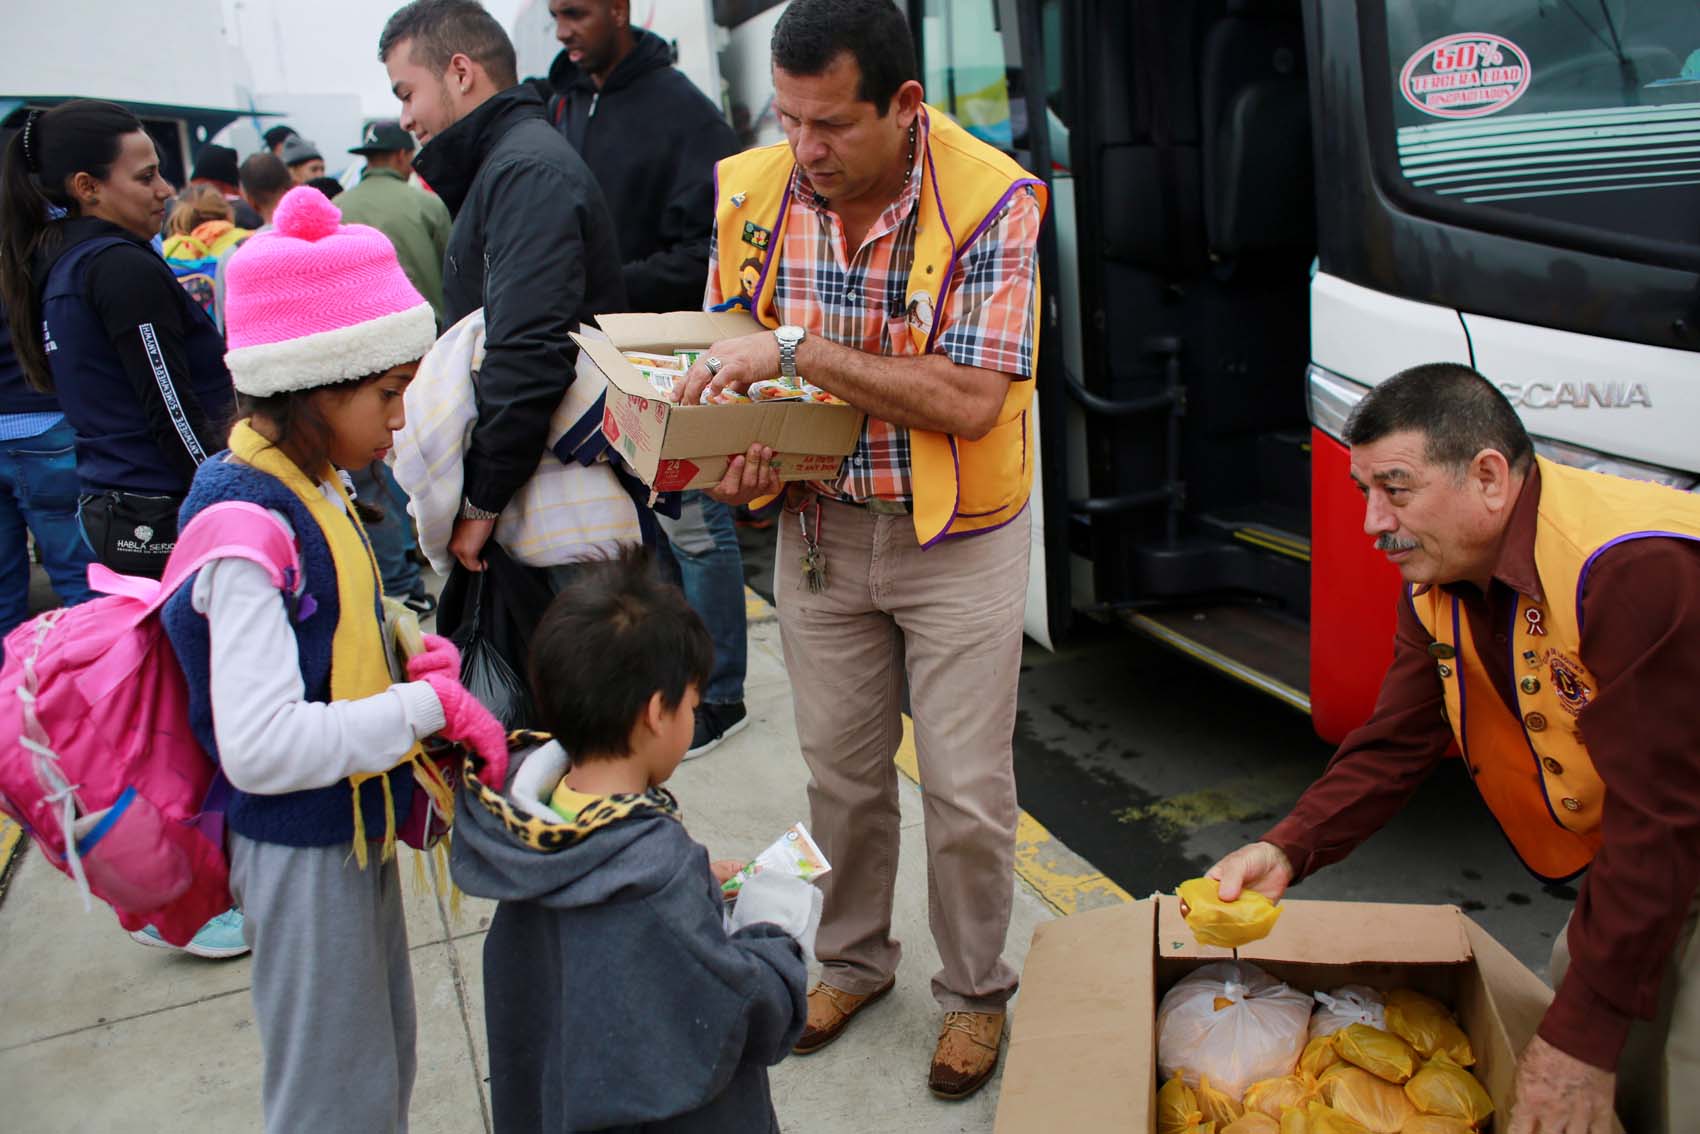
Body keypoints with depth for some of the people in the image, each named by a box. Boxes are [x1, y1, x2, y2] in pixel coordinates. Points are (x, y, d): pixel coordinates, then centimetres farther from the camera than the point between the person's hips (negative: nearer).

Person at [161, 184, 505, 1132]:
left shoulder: (309, 489, 3)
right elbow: (258, 747, -33)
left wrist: (418, 659, -3)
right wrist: (430, 705, -26)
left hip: (358, 825, 9)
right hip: (301, 849, -9)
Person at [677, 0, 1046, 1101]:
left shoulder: (992, 201, -18)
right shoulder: (752, 193, -5)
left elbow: (969, 400, -25)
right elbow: (730, 351, 8)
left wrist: (799, 349, -28)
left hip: (959, 541, -3)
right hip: (821, 527, 4)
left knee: (968, 788, 6)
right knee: (840, 769, 16)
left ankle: (976, 991, 31)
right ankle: (854, 958, 41)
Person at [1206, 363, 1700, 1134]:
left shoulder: (1636, 570, -33)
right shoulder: (1437, 583, -6)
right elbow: (1394, 747, -4)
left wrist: (1582, 1039, -28)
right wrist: (1284, 852, -21)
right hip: (1625, 847, 7)